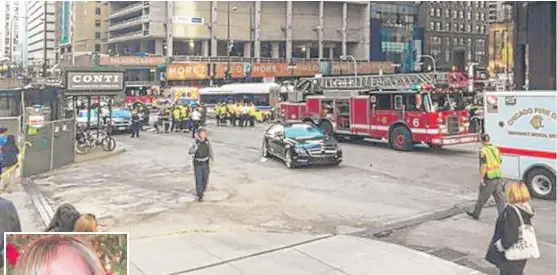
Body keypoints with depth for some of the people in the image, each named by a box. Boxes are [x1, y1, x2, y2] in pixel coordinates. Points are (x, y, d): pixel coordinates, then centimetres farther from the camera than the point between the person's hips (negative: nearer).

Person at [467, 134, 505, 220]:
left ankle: (476, 214, 24)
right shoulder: (496, 149, 9)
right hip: (498, 177, 6)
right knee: (500, 198, 5)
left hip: (488, 178, -5)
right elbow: (499, 163, 16)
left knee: (482, 197, 9)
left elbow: (484, 165, -19)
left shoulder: (483, 151, -12)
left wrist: (481, 178, -17)